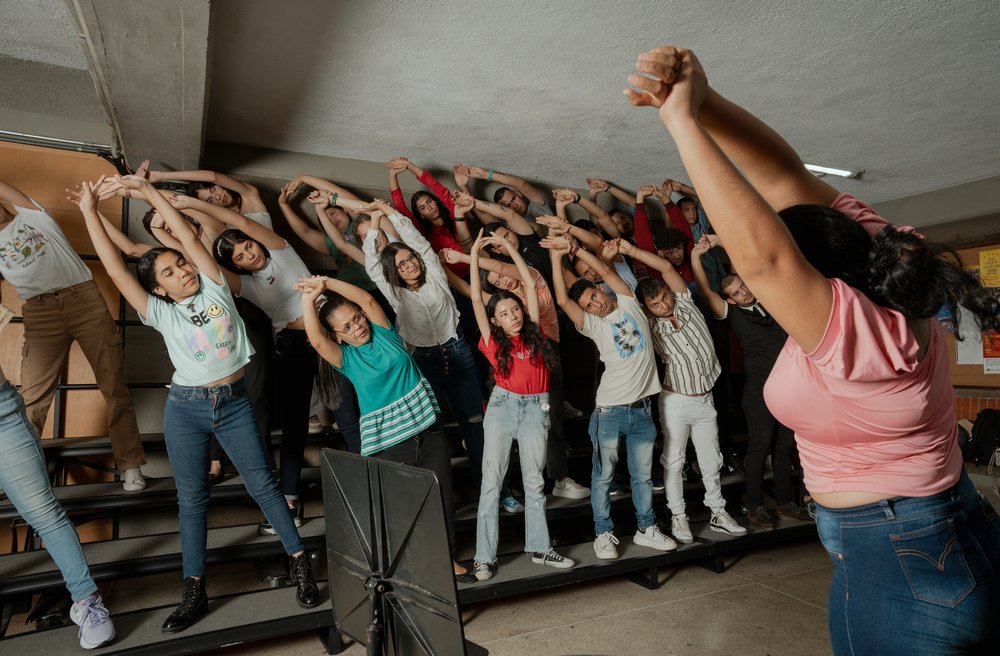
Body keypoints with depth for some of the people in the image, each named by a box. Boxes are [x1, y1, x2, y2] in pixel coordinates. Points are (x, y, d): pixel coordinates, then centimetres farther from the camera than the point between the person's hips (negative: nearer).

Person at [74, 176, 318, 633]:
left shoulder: (215, 289, 2)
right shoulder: (161, 313, 2)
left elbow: (190, 238, -3)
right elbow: (115, 268, -3)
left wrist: (147, 189, -1)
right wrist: (90, 211, 0)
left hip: (234, 403, 0)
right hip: (185, 409, 1)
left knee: (262, 484, 6)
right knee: (191, 499, 9)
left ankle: (299, 561, 18)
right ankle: (194, 592, 21)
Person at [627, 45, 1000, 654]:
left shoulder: (864, 333, -31)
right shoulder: (876, 247, -8)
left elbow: (763, 255, -45)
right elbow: (785, 176, -12)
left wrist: (681, 120, -40)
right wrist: (698, 99, -22)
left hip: (896, 565, -9)